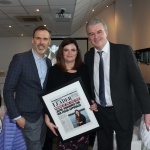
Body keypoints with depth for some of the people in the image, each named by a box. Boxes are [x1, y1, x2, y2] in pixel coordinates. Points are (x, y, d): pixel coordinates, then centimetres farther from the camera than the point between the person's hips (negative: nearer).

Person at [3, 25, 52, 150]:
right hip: (28, 116, -6)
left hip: (44, 115, 6)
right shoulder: (20, 59, -13)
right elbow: (8, 90, -13)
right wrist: (16, 116, -14)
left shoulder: (48, 62, 6)